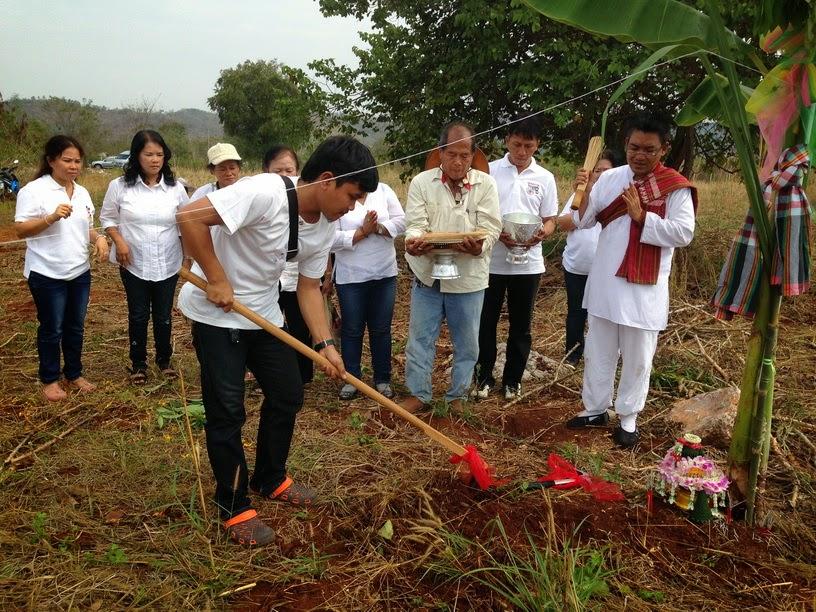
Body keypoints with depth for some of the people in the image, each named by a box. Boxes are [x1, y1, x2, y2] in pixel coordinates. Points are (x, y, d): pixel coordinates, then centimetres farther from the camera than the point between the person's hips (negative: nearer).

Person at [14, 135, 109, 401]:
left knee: (75, 327, 15)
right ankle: (50, 379, 22)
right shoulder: (34, 190, -12)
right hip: (47, 275, -6)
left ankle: (74, 374, 30)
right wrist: (51, 218, -29)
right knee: (51, 329, 6)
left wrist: (99, 239, -3)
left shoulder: (82, 192, 8)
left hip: (80, 272, 6)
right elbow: (20, 230, -15)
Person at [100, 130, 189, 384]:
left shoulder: (175, 188, -2)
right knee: (138, 315, 10)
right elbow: (107, 218, 4)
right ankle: (138, 363, 27)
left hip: (167, 264, 1)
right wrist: (119, 241, -11)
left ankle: (164, 359, 32)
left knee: (164, 315, 12)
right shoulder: (120, 186, -6)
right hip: (134, 264, -1)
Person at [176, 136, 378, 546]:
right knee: (227, 411, -3)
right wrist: (217, 280, -26)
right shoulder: (265, 193, -28)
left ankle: (270, 481, 33)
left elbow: (309, 287, 4)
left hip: (263, 313, 8)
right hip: (215, 313, -8)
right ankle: (233, 507, 13)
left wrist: (325, 344, -6)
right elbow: (190, 217, -32)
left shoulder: (325, 227, -3)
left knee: (288, 395, 12)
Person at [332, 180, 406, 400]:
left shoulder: (383, 190, 2)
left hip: (384, 274, 3)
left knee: (381, 329, 11)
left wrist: (376, 228, -17)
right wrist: (362, 231, -18)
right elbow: (332, 238, -15)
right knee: (352, 330, 8)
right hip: (350, 277, -2)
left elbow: (401, 221, -3)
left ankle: (382, 379, 24)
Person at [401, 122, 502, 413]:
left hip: (469, 277, 0)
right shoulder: (421, 182, 0)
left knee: (467, 343, 11)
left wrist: (479, 246, -32)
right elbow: (415, 223, -8)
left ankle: (456, 396, 29)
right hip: (428, 275, 0)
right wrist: (413, 242, -32)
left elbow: (490, 227, -9)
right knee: (420, 338, 9)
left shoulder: (486, 184, -1)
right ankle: (419, 393, 26)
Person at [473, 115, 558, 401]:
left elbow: (550, 219, 7)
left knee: (521, 326, 9)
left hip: (528, 263, 1)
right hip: (491, 261, -1)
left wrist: (542, 233, -16)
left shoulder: (545, 178, 3)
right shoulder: (489, 171, -1)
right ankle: (484, 377, 22)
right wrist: (497, 233, -18)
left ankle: (512, 379, 23)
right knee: (486, 322, 7)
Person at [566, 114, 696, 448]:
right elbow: (584, 221, 0)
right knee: (598, 350, 15)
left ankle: (628, 417, 23)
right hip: (605, 282, 4)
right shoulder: (610, 178, 2)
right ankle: (595, 408, 30)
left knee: (637, 356, 8)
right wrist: (583, 194, -18)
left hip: (644, 287, -3)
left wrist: (642, 216, -20)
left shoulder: (676, 187, -8)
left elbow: (683, 233, -15)